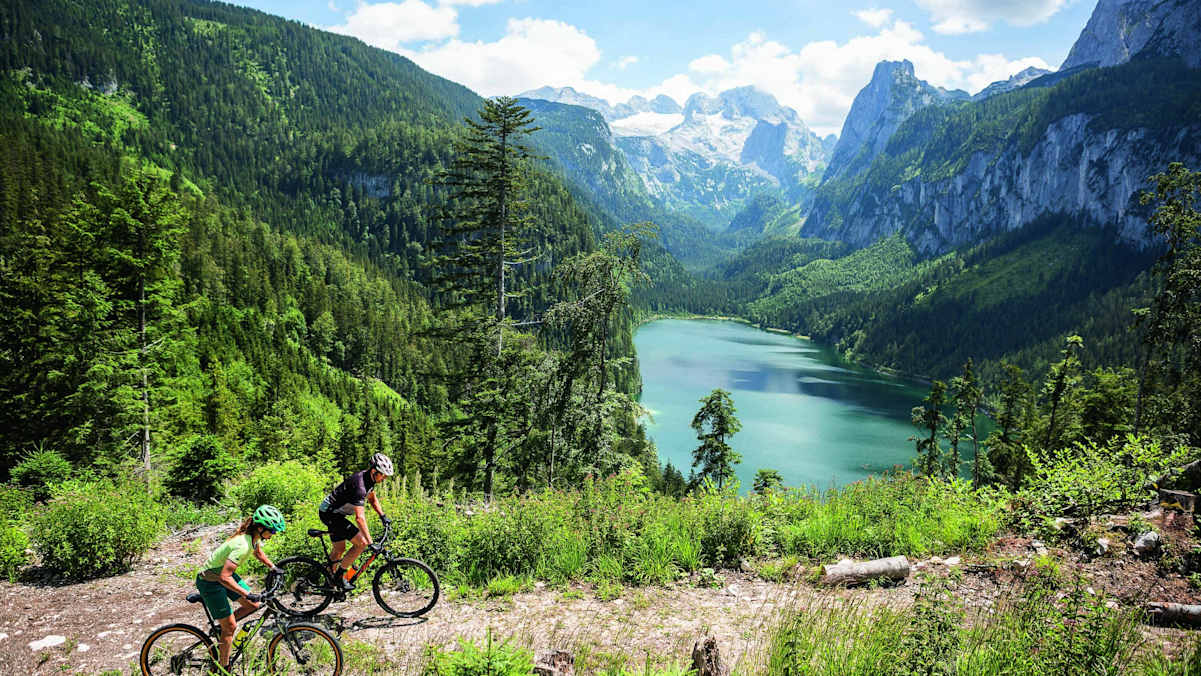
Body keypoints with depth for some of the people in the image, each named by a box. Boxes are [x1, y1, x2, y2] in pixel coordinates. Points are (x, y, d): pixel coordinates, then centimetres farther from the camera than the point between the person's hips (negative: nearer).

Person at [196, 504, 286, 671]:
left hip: (223, 574, 8)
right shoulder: (242, 546, -35)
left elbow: (258, 552, 16)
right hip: (210, 582, -8)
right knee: (230, 626, -1)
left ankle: (223, 625, 26)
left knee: (253, 605, 6)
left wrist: (273, 567, 10)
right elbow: (224, 577, -38)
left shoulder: (254, 536, -8)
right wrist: (247, 594, -35)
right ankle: (224, 668, 15)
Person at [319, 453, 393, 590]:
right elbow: (360, 518, -35)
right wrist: (371, 543, -35)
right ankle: (339, 576, -1)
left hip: (334, 512, 10)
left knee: (339, 549, 19)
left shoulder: (369, 478, -2)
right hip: (329, 514, -10)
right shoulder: (359, 484, -31)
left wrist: (382, 516, 8)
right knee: (361, 543, -13)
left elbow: (372, 499, 19)